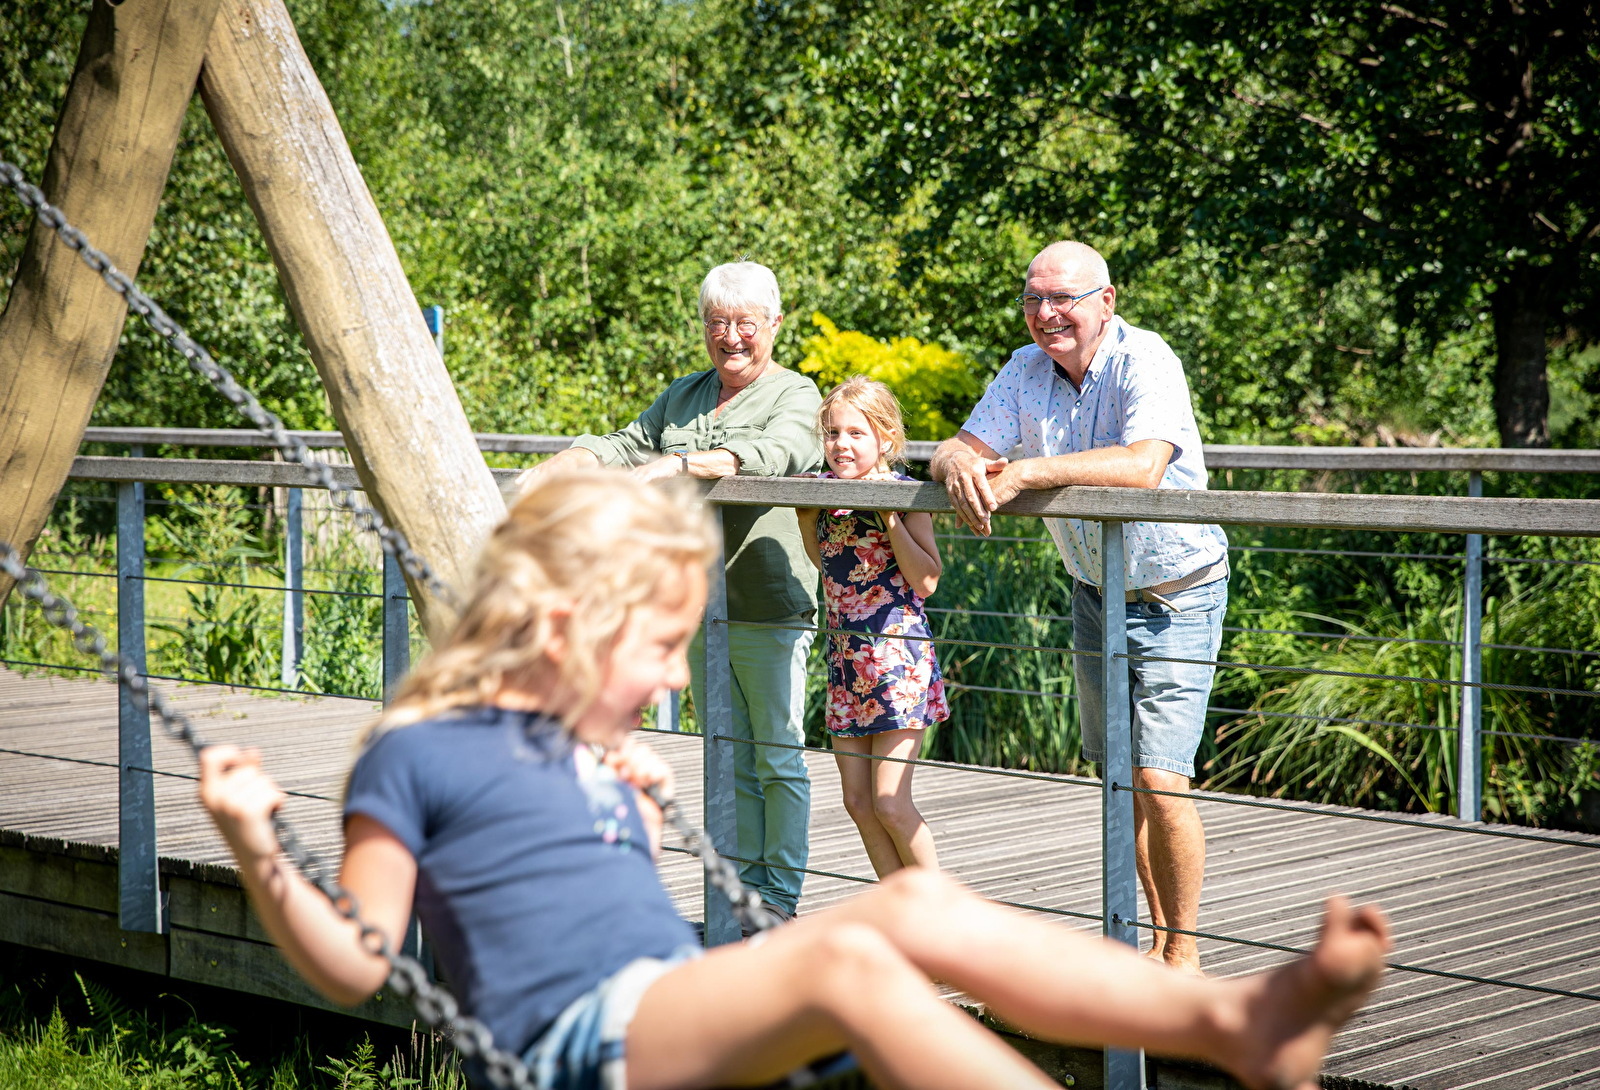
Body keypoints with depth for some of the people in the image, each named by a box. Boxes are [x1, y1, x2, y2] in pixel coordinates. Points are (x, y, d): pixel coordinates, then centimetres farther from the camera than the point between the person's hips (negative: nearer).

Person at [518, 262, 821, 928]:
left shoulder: (795, 396, -2)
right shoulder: (684, 395, 19)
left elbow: (770, 453, -23)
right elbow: (626, 446, 13)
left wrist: (679, 464, -34)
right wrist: (554, 468, -6)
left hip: (770, 607, -6)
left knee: (778, 755, -1)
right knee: (731, 756, 10)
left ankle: (781, 896, 6)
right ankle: (747, 887, 16)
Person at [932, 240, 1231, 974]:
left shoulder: (1145, 363, -21)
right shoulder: (1025, 371, -1)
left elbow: (1142, 465, -38)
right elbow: (956, 448, -3)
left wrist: (1027, 472, -38)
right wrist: (962, 466, -28)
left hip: (1175, 596, -6)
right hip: (1096, 592, 7)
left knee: (1158, 780, -13)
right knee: (1119, 780, 11)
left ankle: (1184, 954, 1)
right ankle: (1156, 938, 24)